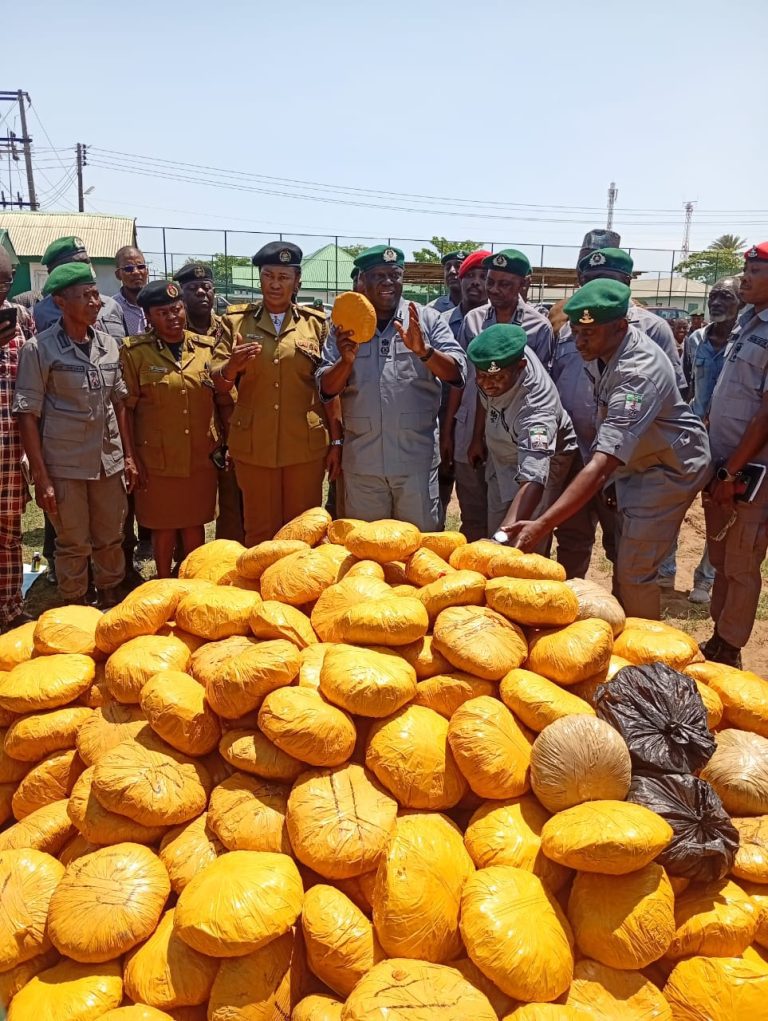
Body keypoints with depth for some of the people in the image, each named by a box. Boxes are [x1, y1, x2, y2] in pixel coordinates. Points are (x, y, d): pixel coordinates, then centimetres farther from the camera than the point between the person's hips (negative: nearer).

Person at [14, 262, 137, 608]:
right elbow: (28, 415, -7)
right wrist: (41, 476, -11)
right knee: (74, 545, 7)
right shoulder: (38, 349, -7)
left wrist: (129, 456, 10)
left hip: (109, 460, 4)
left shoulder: (108, 344, 7)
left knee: (110, 540, 13)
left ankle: (109, 600, 32)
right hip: (64, 465, -4)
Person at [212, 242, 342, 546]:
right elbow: (219, 385, 2)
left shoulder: (315, 323, 4)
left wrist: (336, 441, 1)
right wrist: (231, 367, -21)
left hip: (306, 445, 0)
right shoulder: (237, 321, 4)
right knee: (260, 531, 9)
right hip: (253, 445, 0)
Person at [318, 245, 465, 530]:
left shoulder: (428, 320, 4)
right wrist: (345, 361, -16)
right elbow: (326, 389, 4)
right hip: (362, 460, 2)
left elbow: (456, 373, -5)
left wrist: (423, 351, -23)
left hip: (416, 457, -1)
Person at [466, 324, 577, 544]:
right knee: (493, 534, 17)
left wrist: (505, 532, -66)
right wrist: (477, 436, 4)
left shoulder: (535, 408, -44)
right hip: (501, 459, 7)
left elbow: (533, 479, -55)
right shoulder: (500, 355, -26)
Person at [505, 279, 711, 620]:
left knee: (634, 571, -8)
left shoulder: (640, 374, -38)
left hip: (670, 467, -9)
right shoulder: (601, 347, -11)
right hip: (632, 459, 9)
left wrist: (542, 525, -53)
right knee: (622, 558, 17)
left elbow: (600, 467, -47)